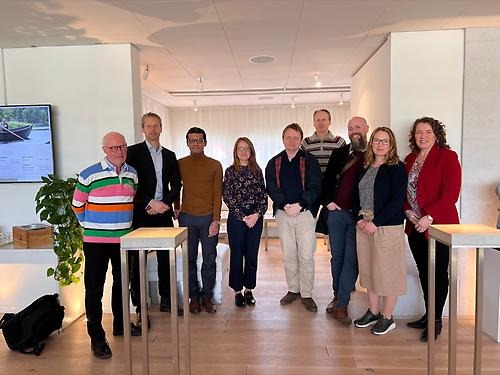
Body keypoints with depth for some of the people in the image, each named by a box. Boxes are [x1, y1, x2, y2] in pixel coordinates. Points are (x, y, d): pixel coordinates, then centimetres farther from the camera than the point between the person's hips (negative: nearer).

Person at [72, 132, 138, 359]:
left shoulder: (132, 174, 3)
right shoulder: (89, 175, -12)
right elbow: (77, 204, -2)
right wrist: (90, 226, 4)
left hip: (124, 239, 5)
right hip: (96, 241, -5)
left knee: (122, 284, 17)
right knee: (94, 288, 1)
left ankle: (120, 325, 34)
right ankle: (96, 338, 14)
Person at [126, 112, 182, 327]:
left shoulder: (169, 155, 13)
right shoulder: (133, 152, 0)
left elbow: (176, 184, 9)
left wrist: (164, 203, -6)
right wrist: (150, 203, -14)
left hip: (163, 213, 4)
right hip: (141, 214, -4)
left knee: (164, 258, 12)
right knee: (137, 260, 2)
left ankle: (165, 300, 25)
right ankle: (139, 307, 13)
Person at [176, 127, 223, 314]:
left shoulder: (215, 165, 2)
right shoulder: (180, 164, 6)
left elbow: (217, 195, -1)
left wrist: (215, 220, -8)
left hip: (208, 218, -1)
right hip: (187, 217, 1)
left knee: (209, 259, 5)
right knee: (190, 259, 7)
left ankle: (207, 296, 19)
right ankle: (194, 296, 20)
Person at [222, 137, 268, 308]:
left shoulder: (257, 171, 8)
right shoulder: (230, 171, 1)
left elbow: (263, 195, 5)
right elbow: (227, 197, -4)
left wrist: (257, 214, -10)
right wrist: (243, 217, -9)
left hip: (255, 218, 2)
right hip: (236, 217, -2)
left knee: (252, 255, 7)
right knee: (237, 254, 4)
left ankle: (249, 289, 22)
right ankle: (237, 291, 18)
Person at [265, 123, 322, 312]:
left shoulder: (310, 161, 3)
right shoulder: (274, 163, 10)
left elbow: (315, 187, -5)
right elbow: (271, 188, 2)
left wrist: (299, 205, -16)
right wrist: (285, 205, -13)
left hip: (305, 212, -2)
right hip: (283, 213, 3)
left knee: (306, 255, -2)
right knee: (289, 255, 10)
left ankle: (306, 294, 10)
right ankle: (293, 290, 24)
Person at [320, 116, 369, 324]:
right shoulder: (338, 153, 11)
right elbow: (327, 179, 14)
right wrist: (327, 201, 1)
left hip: (359, 215, -3)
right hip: (336, 212, 4)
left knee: (351, 259, -1)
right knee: (337, 256, 12)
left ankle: (341, 305, 5)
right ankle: (337, 297, 26)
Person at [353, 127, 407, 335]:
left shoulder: (397, 168, -6)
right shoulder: (365, 168, 12)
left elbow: (397, 200, -14)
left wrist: (375, 222, -18)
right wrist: (360, 218, -3)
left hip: (388, 227, -6)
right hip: (364, 227, 6)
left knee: (387, 272, 2)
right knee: (369, 270, 13)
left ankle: (387, 317, 19)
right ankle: (373, 312, 28)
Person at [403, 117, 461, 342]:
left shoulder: (447, 157, -6)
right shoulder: (410, 159, 12)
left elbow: (451, 192, -14)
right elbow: (404, 190, 14)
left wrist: (430, 217, -20)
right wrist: (408, 211, -3)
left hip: (438, 225, -6)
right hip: (415, 227, 6)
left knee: (438, 273, 5)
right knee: (423, 272, 14)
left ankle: (436, 320, 19)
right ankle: (428, 315, 29)